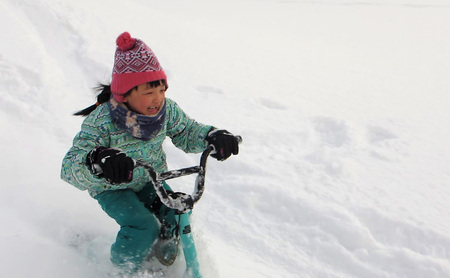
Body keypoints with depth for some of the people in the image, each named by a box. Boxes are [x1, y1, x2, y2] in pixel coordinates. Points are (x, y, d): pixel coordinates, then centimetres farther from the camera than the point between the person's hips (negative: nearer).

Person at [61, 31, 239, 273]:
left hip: (150, 180, 5)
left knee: (175, 213, -15)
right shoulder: (101, 122, -33)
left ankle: (165, 246, 22)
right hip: (112, 188, -4)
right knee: (144, 228, -23)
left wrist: (212, 136, -29)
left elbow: (187, 132, -5)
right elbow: (70, 168, -40)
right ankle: (123, 267, 10)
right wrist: (95, 160, -65)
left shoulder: (167, 110, -19)